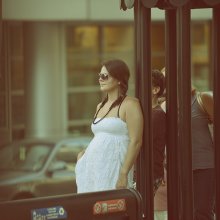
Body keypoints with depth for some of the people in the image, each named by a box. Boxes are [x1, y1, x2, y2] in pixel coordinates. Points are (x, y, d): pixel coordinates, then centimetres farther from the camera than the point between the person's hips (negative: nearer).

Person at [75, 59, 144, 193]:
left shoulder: (129, 104, -5)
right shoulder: (100, 107, 19)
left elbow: (135, 142, -13)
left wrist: (124, 174, -19)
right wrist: (84, 154, 9)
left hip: (113, 170, -7)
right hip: (94, 168, 7)